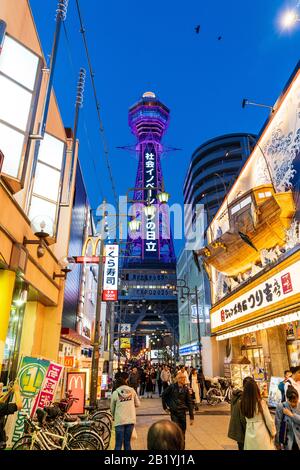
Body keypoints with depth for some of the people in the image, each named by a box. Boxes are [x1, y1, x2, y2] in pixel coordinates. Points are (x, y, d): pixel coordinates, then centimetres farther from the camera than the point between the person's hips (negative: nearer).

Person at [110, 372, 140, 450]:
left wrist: (114, 416, 22)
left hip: (119, 421, -2)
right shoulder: (132, 390, -2)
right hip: (131, 420, 2)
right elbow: (138, 404, 6)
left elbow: (112, 408, 3)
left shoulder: (115, 393, -7)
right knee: (127, 442, 15)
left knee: (118, 444, 5)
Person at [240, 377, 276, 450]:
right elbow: (269, 421, -11)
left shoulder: (243, 403, -7)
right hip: (261, 434, -3)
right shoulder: (261, 402, -18)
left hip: (249, 435, 4)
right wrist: (273, 433, 8)